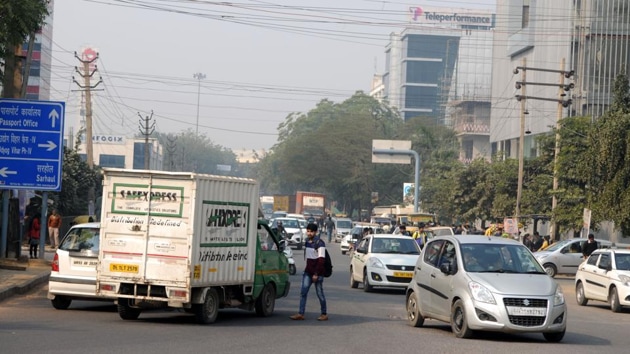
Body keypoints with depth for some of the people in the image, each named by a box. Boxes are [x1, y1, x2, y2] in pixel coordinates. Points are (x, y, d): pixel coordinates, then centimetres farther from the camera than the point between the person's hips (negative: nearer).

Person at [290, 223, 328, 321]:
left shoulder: (319, 243, -11)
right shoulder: (307, 242, 12)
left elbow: (321, 260, -15)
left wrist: (316, 273, -19)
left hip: (317, 273, -7)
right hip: (308, 272, 7)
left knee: (320, 293, 1)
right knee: (303, 292, -2)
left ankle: (324, 314, 12)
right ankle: (300, 314, -4)